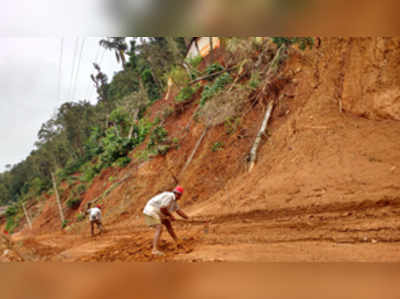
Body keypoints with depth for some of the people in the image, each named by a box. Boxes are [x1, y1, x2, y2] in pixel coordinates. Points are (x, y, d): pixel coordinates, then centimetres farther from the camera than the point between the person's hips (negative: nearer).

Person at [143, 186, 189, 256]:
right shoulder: (169, 196, -19)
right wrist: (170, 216, -14)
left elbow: (178, 211, 20)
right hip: (151, 211, -11)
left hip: (155, 212, 11)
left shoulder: (173, 199, 13)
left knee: (167, 223, 21)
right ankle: (155, 250, -34)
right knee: (159, 229, -24)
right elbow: (162, 208, -27)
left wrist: (188, 218, 24)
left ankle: (177, 242, 33)